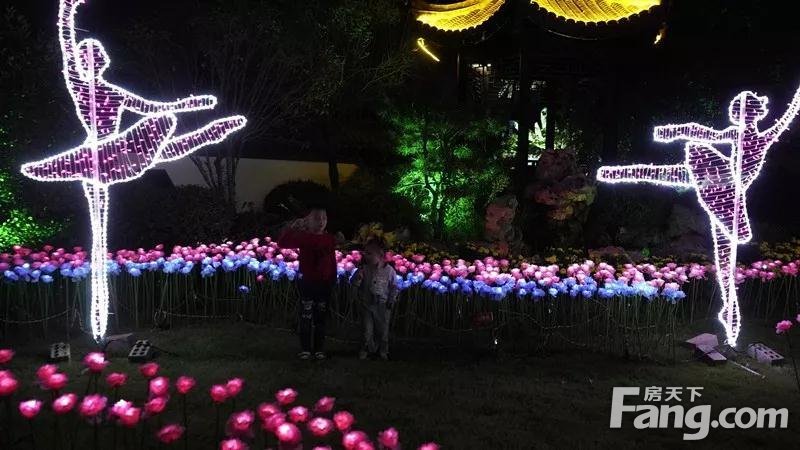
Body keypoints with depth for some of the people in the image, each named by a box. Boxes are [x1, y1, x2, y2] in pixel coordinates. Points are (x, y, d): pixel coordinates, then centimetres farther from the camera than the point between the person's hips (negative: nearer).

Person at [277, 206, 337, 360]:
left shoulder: (330, 239, -1)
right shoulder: (302, 236, -6)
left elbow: (332, 263, 5)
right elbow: (282, 243, -12)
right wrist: (292, 227, -14)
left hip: (325, 284, 2)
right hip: (307, 283, -2)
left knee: (321, 318, 10)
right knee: (305, 317, 2)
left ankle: (319, 348, 21)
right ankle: (305, 348, 14)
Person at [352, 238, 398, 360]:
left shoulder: (389, 270, -11)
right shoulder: (365, 269, -6)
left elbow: (394, 287, -2)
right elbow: (355, 283, -7)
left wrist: (391, 300, -7)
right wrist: (360, 270, -19)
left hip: (383, 305, -1)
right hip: (367, 304, 1)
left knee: (383, 330, 12)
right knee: (367, 330, 9)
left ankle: (383, 350, 31)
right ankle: (368, 349, 29)